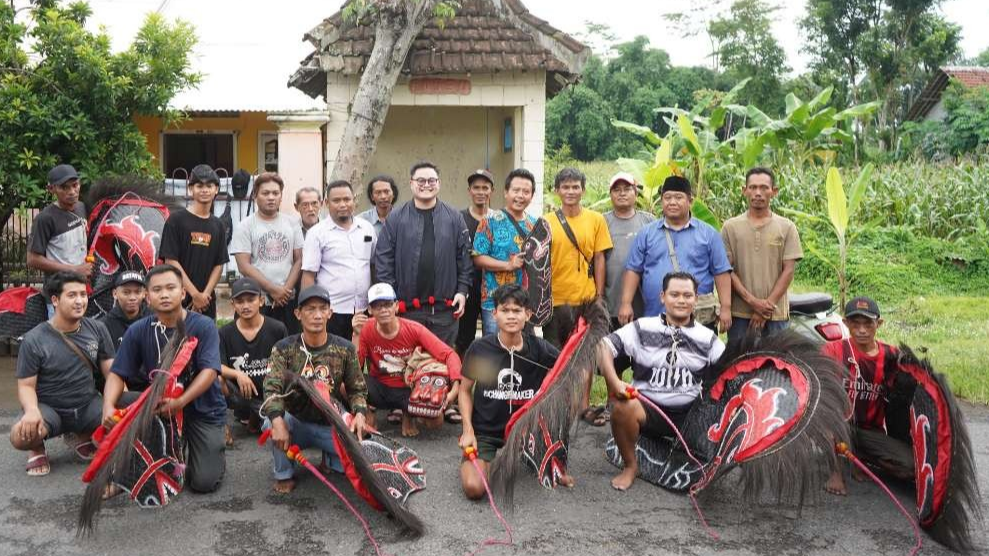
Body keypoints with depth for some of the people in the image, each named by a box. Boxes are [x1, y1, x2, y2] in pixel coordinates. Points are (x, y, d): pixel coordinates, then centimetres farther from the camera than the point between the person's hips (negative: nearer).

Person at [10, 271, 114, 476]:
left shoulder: (97, 330, -1)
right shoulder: (34, 340, -9)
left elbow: (111, 372, 0)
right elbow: (26, 385, -7)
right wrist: (32, 410, -29)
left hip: (87, 405, 3)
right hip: (49, 407, -3)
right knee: (20, 436, -35)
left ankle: (80, 436, 10)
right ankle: (37, 448, 7)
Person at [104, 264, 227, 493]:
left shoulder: (203, 326, -12)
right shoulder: (138, 330, -2)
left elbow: (209, 371, -22)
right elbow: (117, 374, -4)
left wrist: (181, 401, -37)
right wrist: (108, 406, -25)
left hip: (203, 408, -3)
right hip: (158, 401, 3)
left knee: (205, 482, -17)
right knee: (122, 402, -26)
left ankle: (215, 450, 21)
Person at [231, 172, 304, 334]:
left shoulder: (292, 224, 9)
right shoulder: (244, 227, 0)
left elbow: (299, 260, 6)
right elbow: (244, 266, -7)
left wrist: (285, 290, -7)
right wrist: (273, 289, -12)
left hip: (287, 300, 3)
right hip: (256, 302, -3)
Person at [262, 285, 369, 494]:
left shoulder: (345, 349, -4)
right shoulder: (284, 349, -8)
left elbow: (357, 389, 3)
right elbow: (272, 389, -18)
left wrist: (359, 413, -20)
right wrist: (277, 421, -38)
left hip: (330, 425, 1)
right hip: (296, 423, -1)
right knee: (270, 422, -34)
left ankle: (328, 456, 16)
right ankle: (283, 475, -6)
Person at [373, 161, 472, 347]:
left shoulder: (455, 218, 5)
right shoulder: (396, 218, 1)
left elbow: (464, 257, 6)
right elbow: (383, 259, 0)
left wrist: (462, 291, -1)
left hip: (445, 308, 1)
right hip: (407, 308, -1)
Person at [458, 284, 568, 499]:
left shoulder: (539, 348, -9)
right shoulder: (480, 349, -11)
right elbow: (465, 390, 1)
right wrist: (468, 430, -9)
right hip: (484, 431, -2)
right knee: (474, 488, -25)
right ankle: (476, 460, 14)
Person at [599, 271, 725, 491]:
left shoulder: (707, 338, 7)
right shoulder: (642, 329, 0)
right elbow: (605, 345, -7)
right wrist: (614, 382, -20)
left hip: (690, 413, 3)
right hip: (648, 407, -2)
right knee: (623, 407, -34)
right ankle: (630, 466, -6)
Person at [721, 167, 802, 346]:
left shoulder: (786, 227, 6)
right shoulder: (731, 227, 6)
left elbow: (788, 270, 1)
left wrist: (767, 305, -8)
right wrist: (752, 301, -10)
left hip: (776, 313, 0)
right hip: (740, 313, 0)